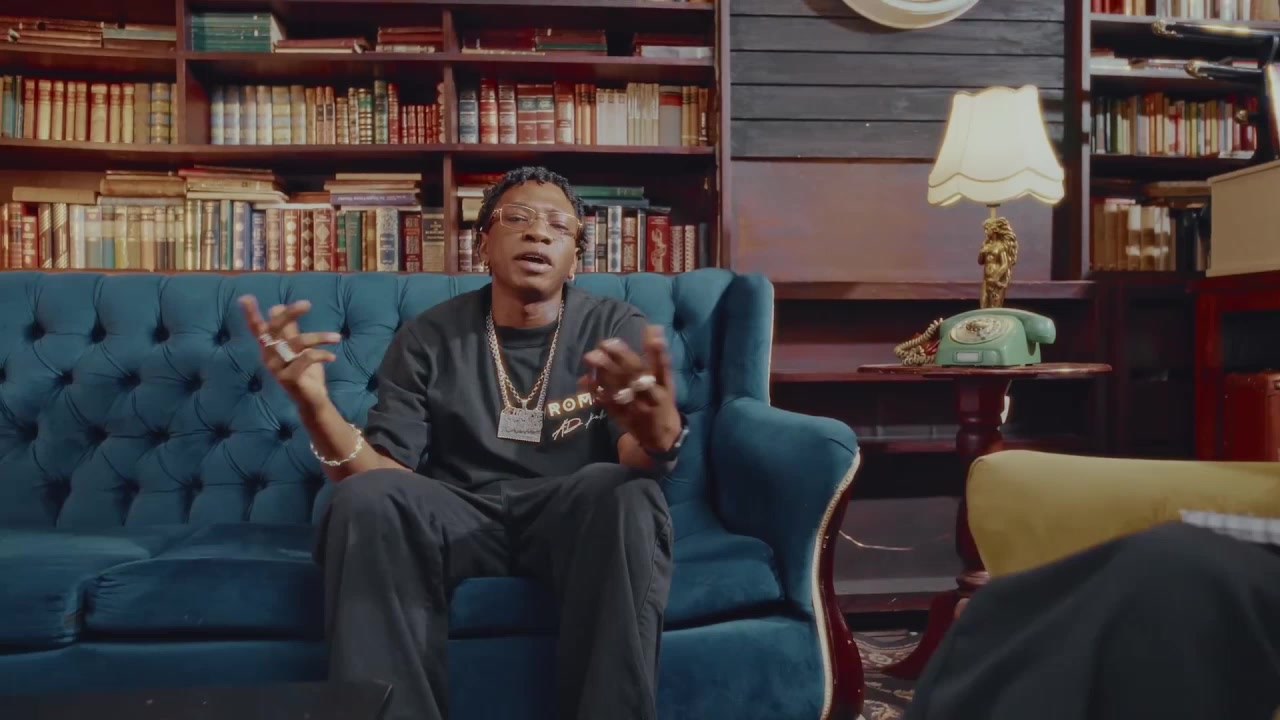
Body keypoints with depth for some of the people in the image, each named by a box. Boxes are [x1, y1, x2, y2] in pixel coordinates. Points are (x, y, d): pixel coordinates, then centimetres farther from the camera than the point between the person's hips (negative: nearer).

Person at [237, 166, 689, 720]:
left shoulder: (616, 327, -1)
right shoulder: (428, 337, 3)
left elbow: (637, 463, -17)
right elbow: (382, 473, -6)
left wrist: (659, 429, -44)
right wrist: (316, 407, -27)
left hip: (571, 517, -1)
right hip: (459, 517, 1)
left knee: (623, 493, -33)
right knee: (367, 499, -28)